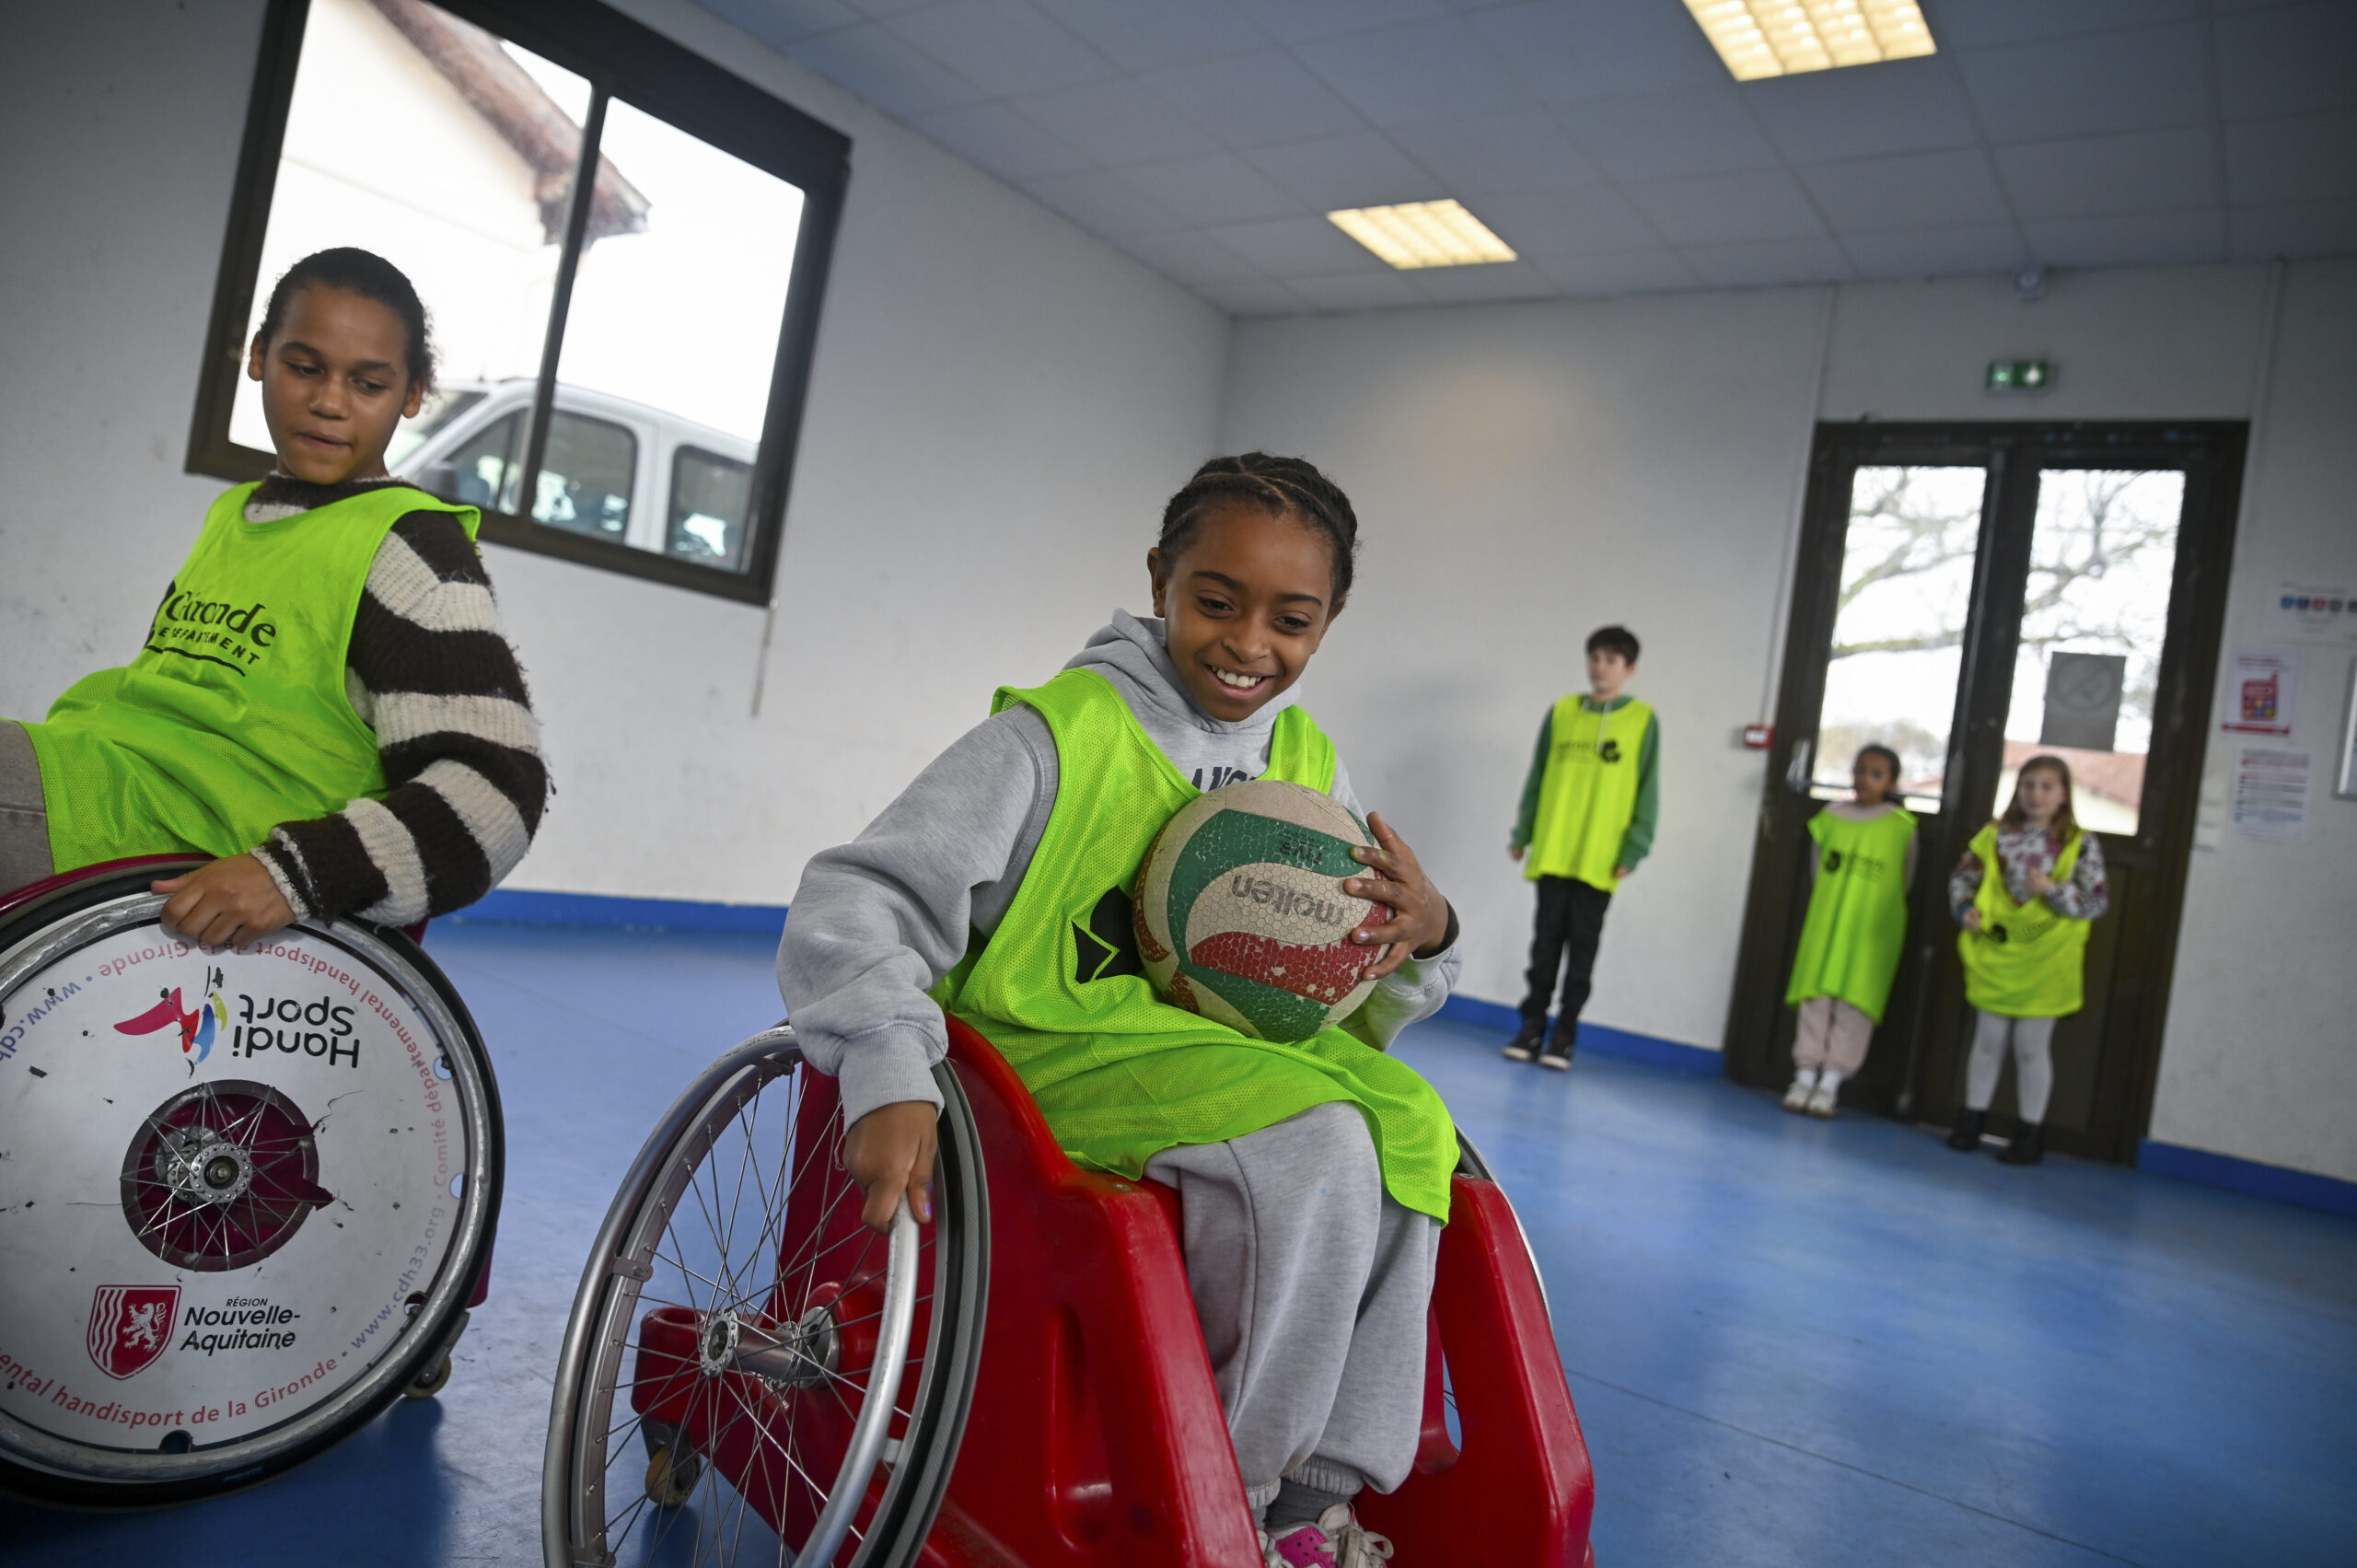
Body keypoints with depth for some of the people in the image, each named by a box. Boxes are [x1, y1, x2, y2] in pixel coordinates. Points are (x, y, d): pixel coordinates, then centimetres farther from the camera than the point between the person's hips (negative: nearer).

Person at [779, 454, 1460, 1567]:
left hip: (1229, 1051, 6)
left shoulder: (1311, 770, 8)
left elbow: (1350, 999, 13)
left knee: (1408, 1121, -21)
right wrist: (891, 1080, -32)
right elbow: (861, 901, -16)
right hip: (1052, 1053, -6)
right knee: (1309, 1141, -29)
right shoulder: (1061, 735, -11)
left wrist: (1423, 936, -11)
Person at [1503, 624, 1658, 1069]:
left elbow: (1648, 793, 1)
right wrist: (1522, 833, 9)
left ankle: (1564, 1035, 12)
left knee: (1582, 949, 3)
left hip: (1600, 860, -2)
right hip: (1551, 853, 2)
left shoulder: (1644, 720, 1)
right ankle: (1532, 1025, 15)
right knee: (1546, 941, 7)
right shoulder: (1561, 712, 8)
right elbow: (1537, 778, 12)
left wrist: (1634, 851, -6)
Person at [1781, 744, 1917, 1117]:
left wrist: (1876, 911, 11)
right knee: (1816, 996, 2)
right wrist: (1831, 903, 7)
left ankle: (1830, 1082, 1)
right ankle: (1805, 1075, 9)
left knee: (1855, 1003, -3)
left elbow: (1904, 882, 7)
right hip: (1825, 923, 2)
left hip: (1873, 932, -2)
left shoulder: (1901, 826, -2)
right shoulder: (1831, 817, 5)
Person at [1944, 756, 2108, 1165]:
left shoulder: (2081, 844, -4)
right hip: (1994, 956, 2)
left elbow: (2099, 900, -6)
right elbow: (1963, 876, 10)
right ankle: (1973, 1118, 23)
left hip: (2044, 963, -2)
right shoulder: (1995, 835, 3)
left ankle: (2031, 1131, 17)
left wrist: (2052, 889, -19)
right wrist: (1966, 908, -7)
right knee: (1988, 1040, 12)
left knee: (2032, 1046, 5)